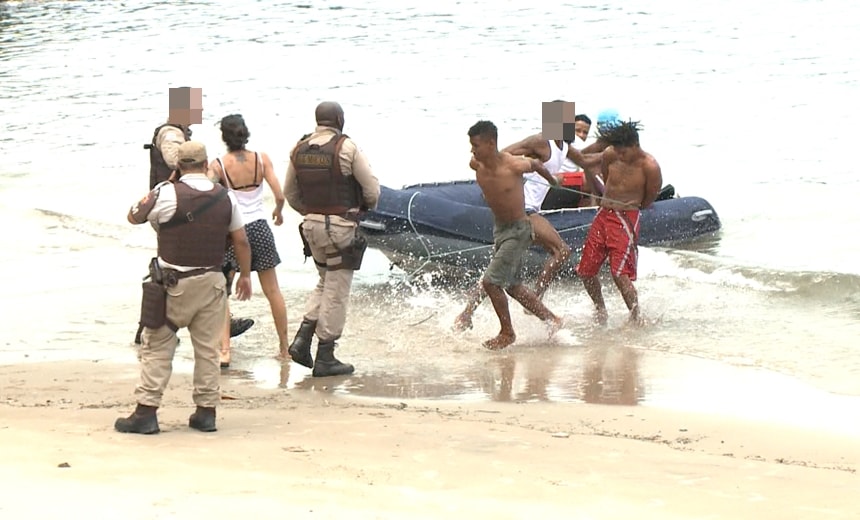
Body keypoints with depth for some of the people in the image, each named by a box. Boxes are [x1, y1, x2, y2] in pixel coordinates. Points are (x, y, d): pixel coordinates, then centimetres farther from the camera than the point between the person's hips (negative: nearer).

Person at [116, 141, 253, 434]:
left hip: (173, 283, -4)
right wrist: (245, 275, 20)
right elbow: (241, 240, 9)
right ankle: (206, 412, 12)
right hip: (211, 282, 4)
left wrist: (148, 198, 18)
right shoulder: (225, 197, 2)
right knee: (207, 348, 10)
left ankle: (146, 412, -2)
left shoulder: (168, 194, -11)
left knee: (157, 347, 2)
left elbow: (134, 217, 1)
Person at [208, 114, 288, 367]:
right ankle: (284, 347, 24)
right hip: (260, 227, 3)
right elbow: (280, 195, -4)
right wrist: (278, 211, 16)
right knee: (272, 291, 15)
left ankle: (224, 350, -13)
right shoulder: (261, 159, -3)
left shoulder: (218, 165, -10)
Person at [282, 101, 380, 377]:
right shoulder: (346, 147, -12)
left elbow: (290, 193, 13)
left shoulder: (299, 150, 5)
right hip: (341, 227, -6)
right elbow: (372, 188, -9)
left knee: (325, 283, 22)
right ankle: (325, 358, 4)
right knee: (336, 292, 1)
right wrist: (368, 206, 12)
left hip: (312, 226, 6)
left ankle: (302, 339, 8)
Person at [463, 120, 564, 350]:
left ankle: (507, 333, 4)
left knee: (491, 281, -13)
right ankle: (552, 320, 32)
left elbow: (536, 164, -2)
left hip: (518, 230, -7)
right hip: (499, 228, 7)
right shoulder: (476, 165, -10)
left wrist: (553, 181, 17)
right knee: (512, 286, 17)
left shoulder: (514, 166, -25)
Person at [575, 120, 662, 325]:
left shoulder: (649, 167, -15)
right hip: (603, 215, 6)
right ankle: (600, 312, 29)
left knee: (620, 274, -16)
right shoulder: (610, 155, -1)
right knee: (586, 271, 8)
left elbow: (647, 202, -2)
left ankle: (636, 319, -7)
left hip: (627, 219, -6)